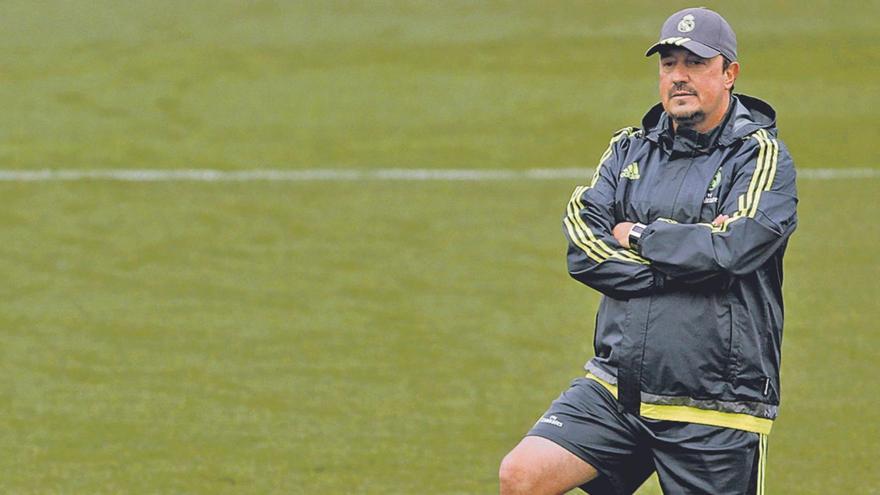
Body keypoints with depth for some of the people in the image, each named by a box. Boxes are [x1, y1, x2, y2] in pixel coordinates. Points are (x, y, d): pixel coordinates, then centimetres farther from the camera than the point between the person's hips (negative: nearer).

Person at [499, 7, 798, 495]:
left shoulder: (762, 157, -2)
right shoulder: (629, 151, 11)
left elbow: (727, 247, -20)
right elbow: (583, 250, -3)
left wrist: (636, 236, -6)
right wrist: (681, 259, -14)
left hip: (714, 412, -4)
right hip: (616, 390, 4)